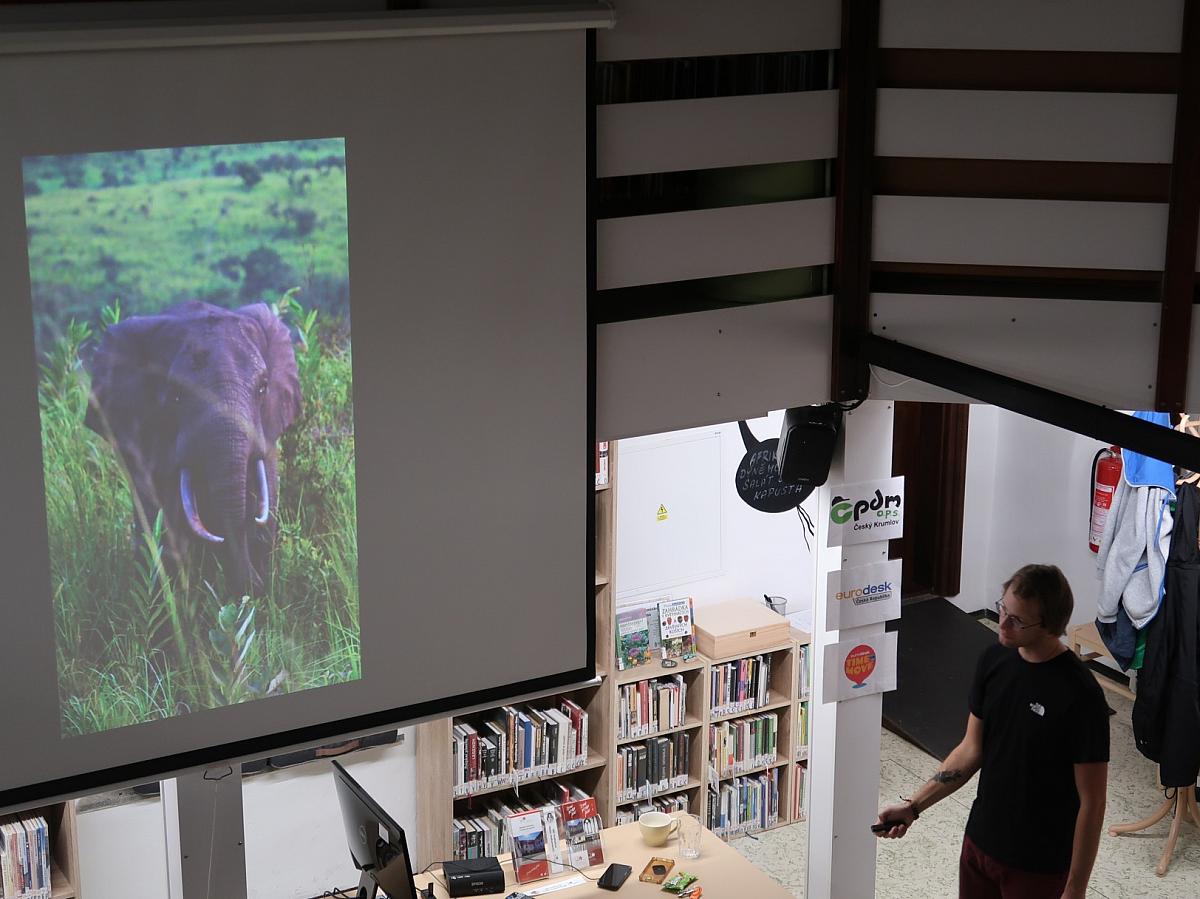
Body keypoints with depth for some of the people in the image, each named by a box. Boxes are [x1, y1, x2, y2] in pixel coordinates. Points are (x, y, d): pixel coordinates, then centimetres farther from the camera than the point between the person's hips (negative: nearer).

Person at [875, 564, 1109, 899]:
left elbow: (1091, 800, -17)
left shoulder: (1081, 695, -23)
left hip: (1040, 865, -6)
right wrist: (914, 806, -2)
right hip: (980, 842, 6)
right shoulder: (994, 660, -4)